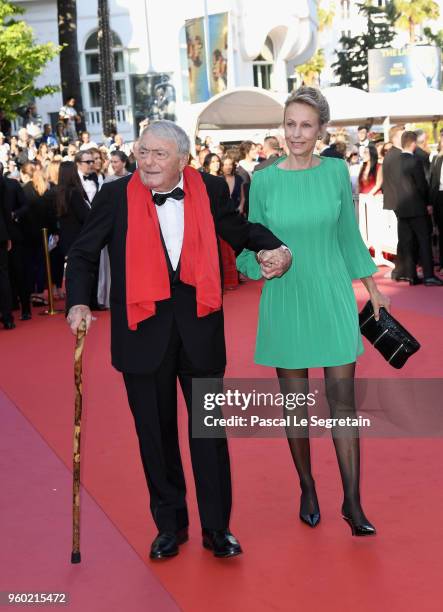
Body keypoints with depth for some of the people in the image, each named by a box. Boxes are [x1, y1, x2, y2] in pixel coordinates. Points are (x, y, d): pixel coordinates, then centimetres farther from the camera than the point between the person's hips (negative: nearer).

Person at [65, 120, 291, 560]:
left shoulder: (210, 190, -1)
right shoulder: (116, 196, -4)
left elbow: (240, 231, 17)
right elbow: (83, 254, 6)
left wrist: (277, 248, 0)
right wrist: (78, 302, -7)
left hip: (198, 325, 0)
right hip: (143, 327, 0)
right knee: (155, 431, 10)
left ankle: (216, 528, 20)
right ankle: (169, 525, 27)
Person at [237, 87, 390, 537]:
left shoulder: (337, 171, 0)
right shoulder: (264, 181, -3)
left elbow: (348, 234, 10)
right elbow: (253, 242, 4)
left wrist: (371, 287, 12)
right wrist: (261, 257, -19)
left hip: (332, 297, 0)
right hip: (285, 300, 0)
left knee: (343, 400, -1)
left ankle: (352, 502, 6)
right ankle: (307, 490, 24)